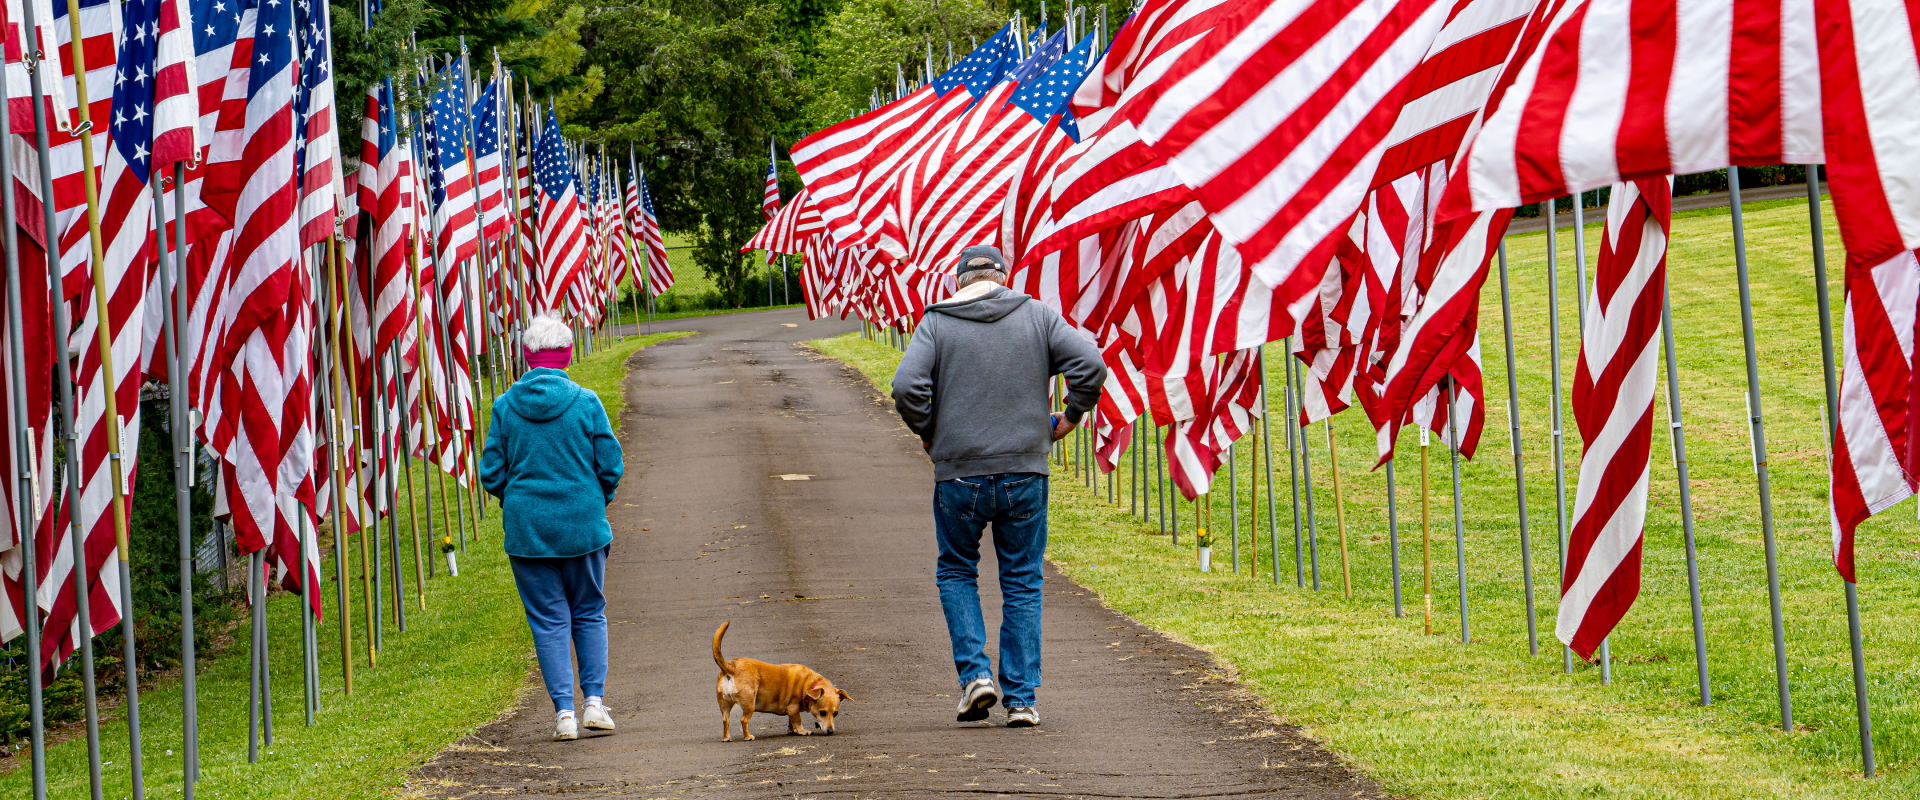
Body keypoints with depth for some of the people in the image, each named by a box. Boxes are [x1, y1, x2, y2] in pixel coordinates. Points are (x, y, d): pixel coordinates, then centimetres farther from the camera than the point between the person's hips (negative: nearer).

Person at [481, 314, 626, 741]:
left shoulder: (505, 407, -4)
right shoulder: (585, 403, -7)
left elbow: (492, 473, -1)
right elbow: (611, 466, -4)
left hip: (526, 529, 0)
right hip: (583, 525, 0)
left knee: (548, 619, 6)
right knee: (589, 613, 15)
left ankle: (564, 712, 0)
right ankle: (594, 701, 6)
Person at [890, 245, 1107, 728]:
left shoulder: (937, 322, 0)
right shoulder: (1038, 316, 4)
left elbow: (906, 387, -12)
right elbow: (1090, 367, -5)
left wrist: (927, 432, 4)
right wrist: (1069, 418, 8)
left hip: (959, 475, -1)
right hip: (1024, 472, 1)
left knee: (956, 572, 19)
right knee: (1022, 585, 10)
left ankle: (975, 673, 4)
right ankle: (1021, 699, 7)